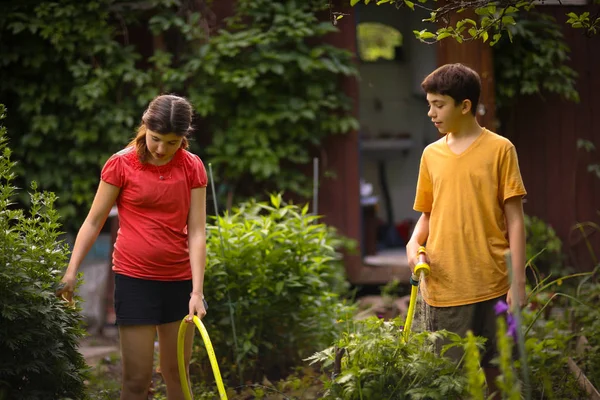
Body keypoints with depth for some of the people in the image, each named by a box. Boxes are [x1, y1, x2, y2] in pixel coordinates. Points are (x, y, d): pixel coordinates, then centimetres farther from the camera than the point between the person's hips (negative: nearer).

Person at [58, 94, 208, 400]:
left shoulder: (192, 168, -1)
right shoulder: (121, 165, -7)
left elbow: (196, 232, -4)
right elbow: (93, 222, 0)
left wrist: (197, 291, -11)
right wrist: (71, 271, -6)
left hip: (179, 281, 3)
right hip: (134, 279, -2)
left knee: (177, 374, 11)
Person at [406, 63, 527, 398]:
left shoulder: (499, 150, -1)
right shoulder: (431, 155, 11)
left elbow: (515, 220, -1)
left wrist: (518, 283, -6)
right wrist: (414, 243, -3)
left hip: (488, 286, -3)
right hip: (442, 286, 3)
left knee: (492, 370, 3)